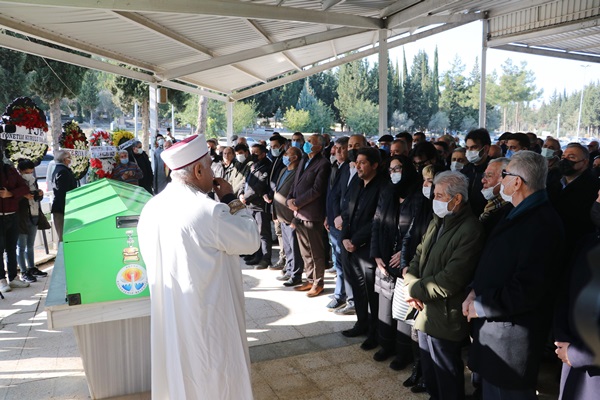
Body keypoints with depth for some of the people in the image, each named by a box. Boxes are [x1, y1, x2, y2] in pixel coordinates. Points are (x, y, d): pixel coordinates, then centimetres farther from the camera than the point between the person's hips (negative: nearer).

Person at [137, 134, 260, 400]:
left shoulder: (151, 208, -1)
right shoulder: (210, 211, -24)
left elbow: (149, 257, 10)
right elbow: (251, 241, -12)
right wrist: (231, 199, -5)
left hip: (168, 315, 7)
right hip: (206, 317, -7)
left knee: (177, 377, 23)